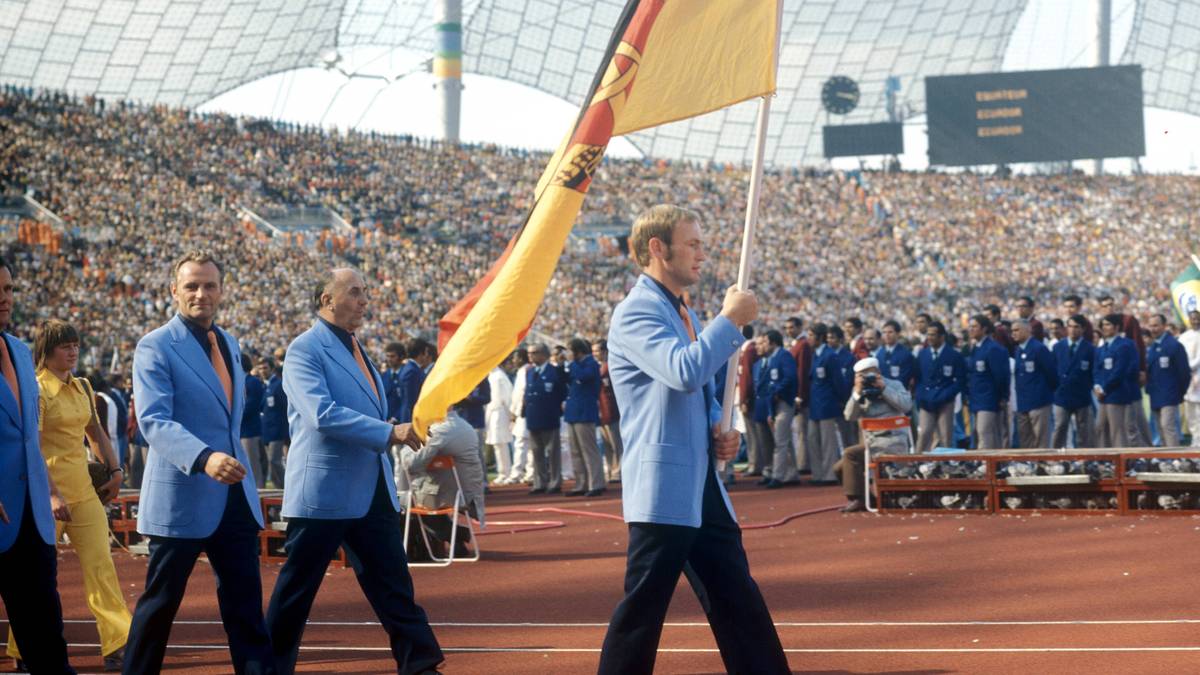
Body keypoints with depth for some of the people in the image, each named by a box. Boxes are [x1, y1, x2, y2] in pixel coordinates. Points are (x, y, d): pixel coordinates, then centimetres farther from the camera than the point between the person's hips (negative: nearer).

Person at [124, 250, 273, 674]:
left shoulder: (229, 345, 13)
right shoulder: (156, 347, -9)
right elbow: (153, 420, -21)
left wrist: (230, 458, 16)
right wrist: (204, 458, -35)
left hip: (235, 496, 6)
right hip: (182, 496, -6)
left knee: (245, 599, 6)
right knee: (161, 601, 1)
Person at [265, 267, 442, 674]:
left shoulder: (355, 350, 16)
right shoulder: (305, 350, -12)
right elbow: (324, 414, -24)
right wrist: (389, 432, -25)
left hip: (373, 492, 8)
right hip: (324, 492, -8)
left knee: (394, 584, 5)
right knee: (296, 591, 2)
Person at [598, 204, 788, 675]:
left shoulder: (685, 314, 18)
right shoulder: (637, 313, -12)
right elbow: (684, 371, -29)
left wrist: (719, 433, 8)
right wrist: (731, 319, -16)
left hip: (704, 490, 9)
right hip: (663, 491, -9)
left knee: (740, 603, 11)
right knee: (642, 610, -6)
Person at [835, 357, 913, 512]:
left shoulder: (894, 385, 0)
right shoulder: (859, 391, 11)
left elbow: (907, 406, -18)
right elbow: (849, 416, -2)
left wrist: (883, 388, -17)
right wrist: (857, 393, -14)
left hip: (891, 443, -7)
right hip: (871, 443, 7)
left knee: (850, 454, -24)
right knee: (839, 469, 3)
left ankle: (856, 499, -17)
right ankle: (864, 500, 15)